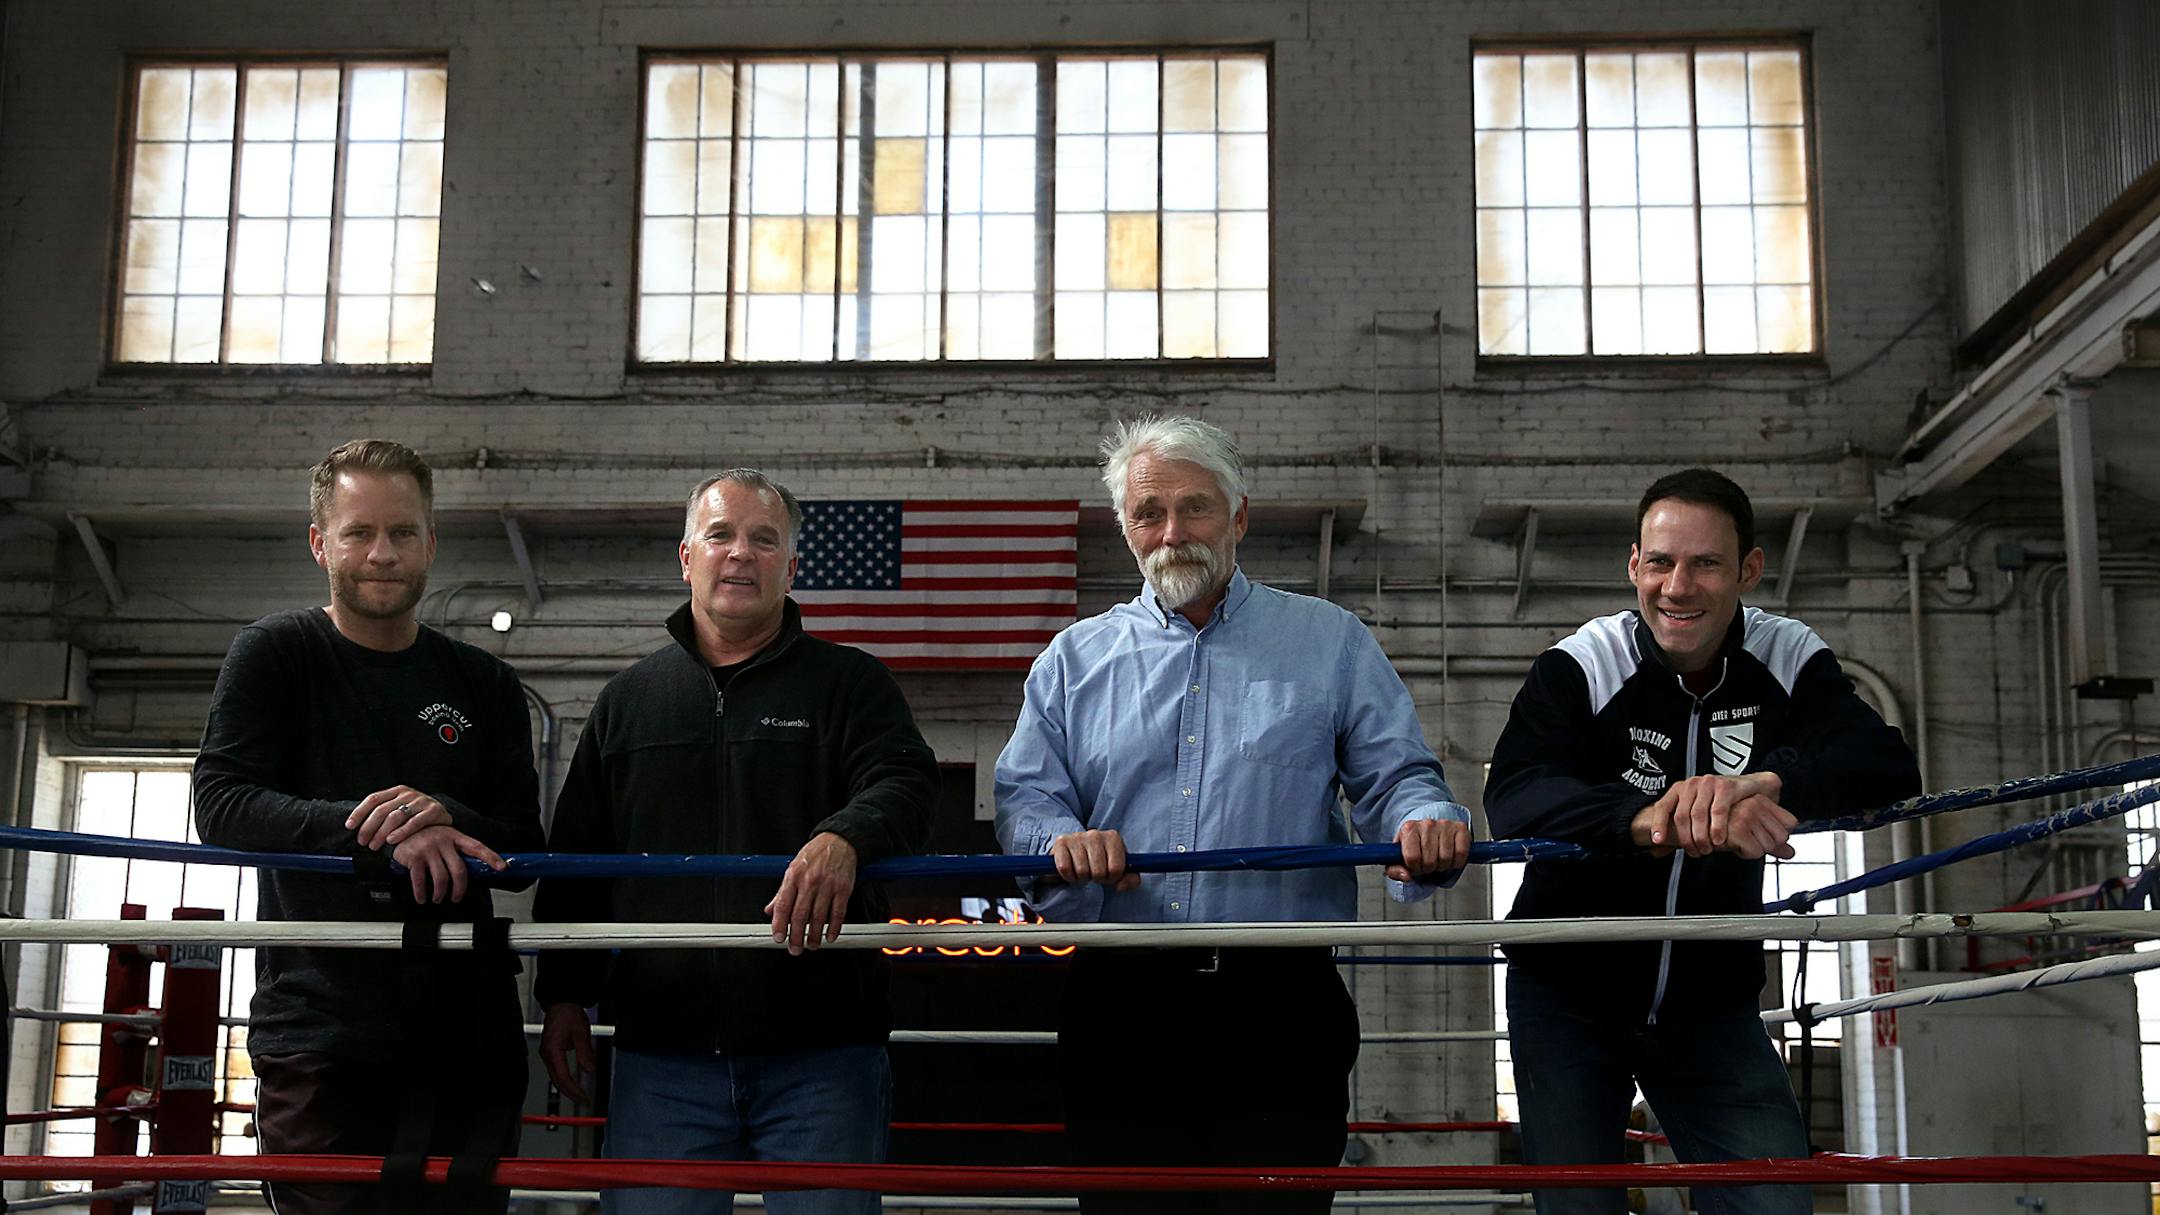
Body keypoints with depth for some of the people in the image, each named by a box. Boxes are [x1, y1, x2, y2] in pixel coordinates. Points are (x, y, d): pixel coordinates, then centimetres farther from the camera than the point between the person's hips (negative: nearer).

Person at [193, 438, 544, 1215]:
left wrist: (446, 821, -15)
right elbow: (220, 807, -9)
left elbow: (524, 852, 8)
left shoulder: (485, 686, 13)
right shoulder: (276, 655, 5)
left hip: (466, 1040, 3)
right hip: (319, 1029, -3)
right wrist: (378, 832, -23)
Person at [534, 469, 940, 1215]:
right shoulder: (629, 699, 16)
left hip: (820, 1049, -2)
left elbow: (906, 786, -10)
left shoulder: (850, 683, 7)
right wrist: (564, 994, 11)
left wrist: (844, 839, -32)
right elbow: (575, 862, 18)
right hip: (662, 1049, 2)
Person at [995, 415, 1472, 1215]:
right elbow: (1024, 797, 9)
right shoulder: (1075, 659, 14)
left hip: (1282, 1010, -1)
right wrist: (1062, 841, -14)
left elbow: (1395, 779, 7)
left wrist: (1424, 823, -17)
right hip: (1119, 1012, 2)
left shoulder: (1330, 644, 11)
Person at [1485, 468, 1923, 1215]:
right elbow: (1513, 800, -32)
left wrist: (1768, 779, -46)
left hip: (1713, 1008, 2)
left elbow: (1890, 769, -25)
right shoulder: (1577, 668, -16)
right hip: (1568, 1004, -2)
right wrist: (1643, 817, -53)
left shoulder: (1791, 661, -8)